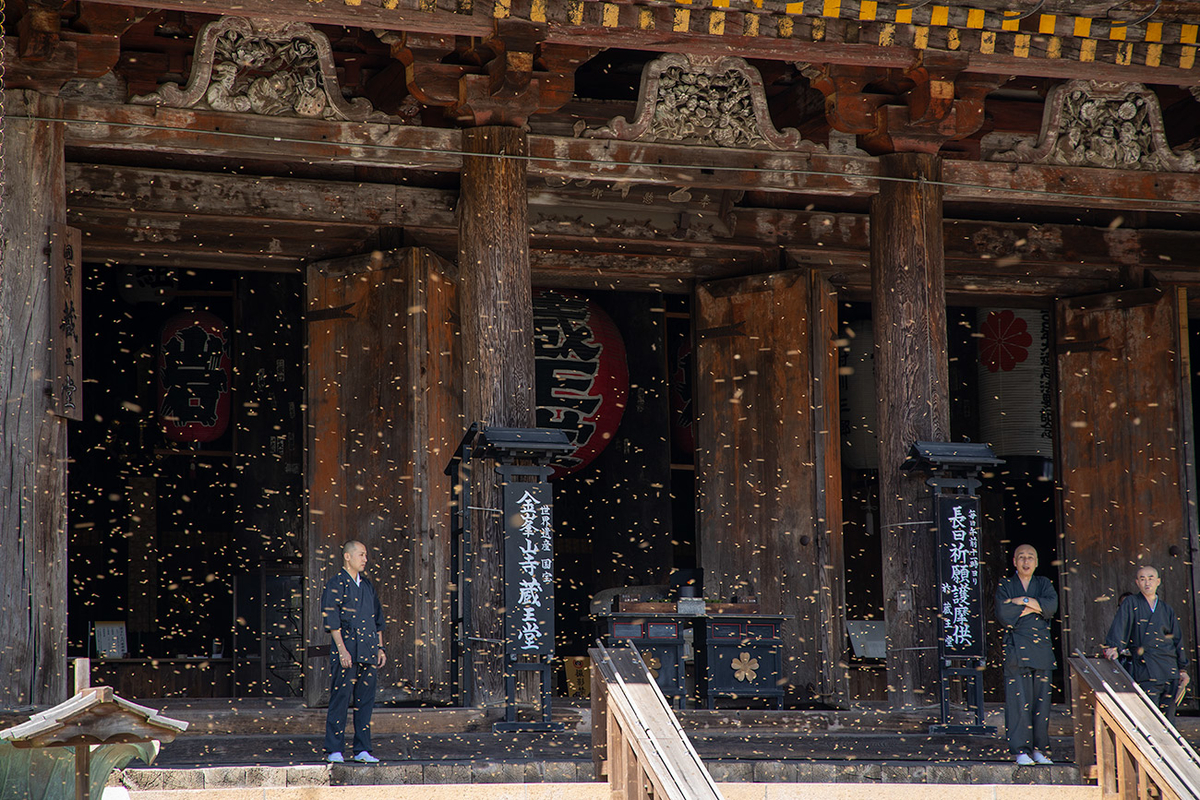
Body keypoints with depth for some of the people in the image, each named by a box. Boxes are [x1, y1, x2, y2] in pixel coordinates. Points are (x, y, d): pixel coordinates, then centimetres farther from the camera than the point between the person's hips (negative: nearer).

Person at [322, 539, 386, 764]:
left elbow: (378, 619, 22)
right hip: (347, 649, -6)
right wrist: (342, 649, -16)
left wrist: (380, 648, 16)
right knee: (340, 700, -6)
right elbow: (332, 621, -10)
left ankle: (362, 750, 9)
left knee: (366, 701, 5)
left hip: (368, 652, 6)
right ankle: (334, 751, -2)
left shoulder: (367, 585, 17)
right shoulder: (336, 585, -4)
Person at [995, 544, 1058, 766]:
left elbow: (1052, 605, -6)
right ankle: (1021, 750, -8)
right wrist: (1035, 607, -4)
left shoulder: (1044, 584, 15)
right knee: (1019, 700, -9)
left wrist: (1021, 601, -9)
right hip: (1016, 650, -3)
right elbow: (1004, 615, -9)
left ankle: (1038, 749, 7)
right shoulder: (1005, 585, 8)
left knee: (1041, 700, 1)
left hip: (1041, 649, 3)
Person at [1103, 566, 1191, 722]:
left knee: (1168, 714, 1)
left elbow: (1178, 640, 22)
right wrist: (1113, 647, -27)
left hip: (1170, 669, 4)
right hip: (1145, 667, -4)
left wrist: (1182, 669, 16)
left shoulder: (1167, 610, 20)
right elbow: (1119, 626, -8)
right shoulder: (1131, 604, 8)